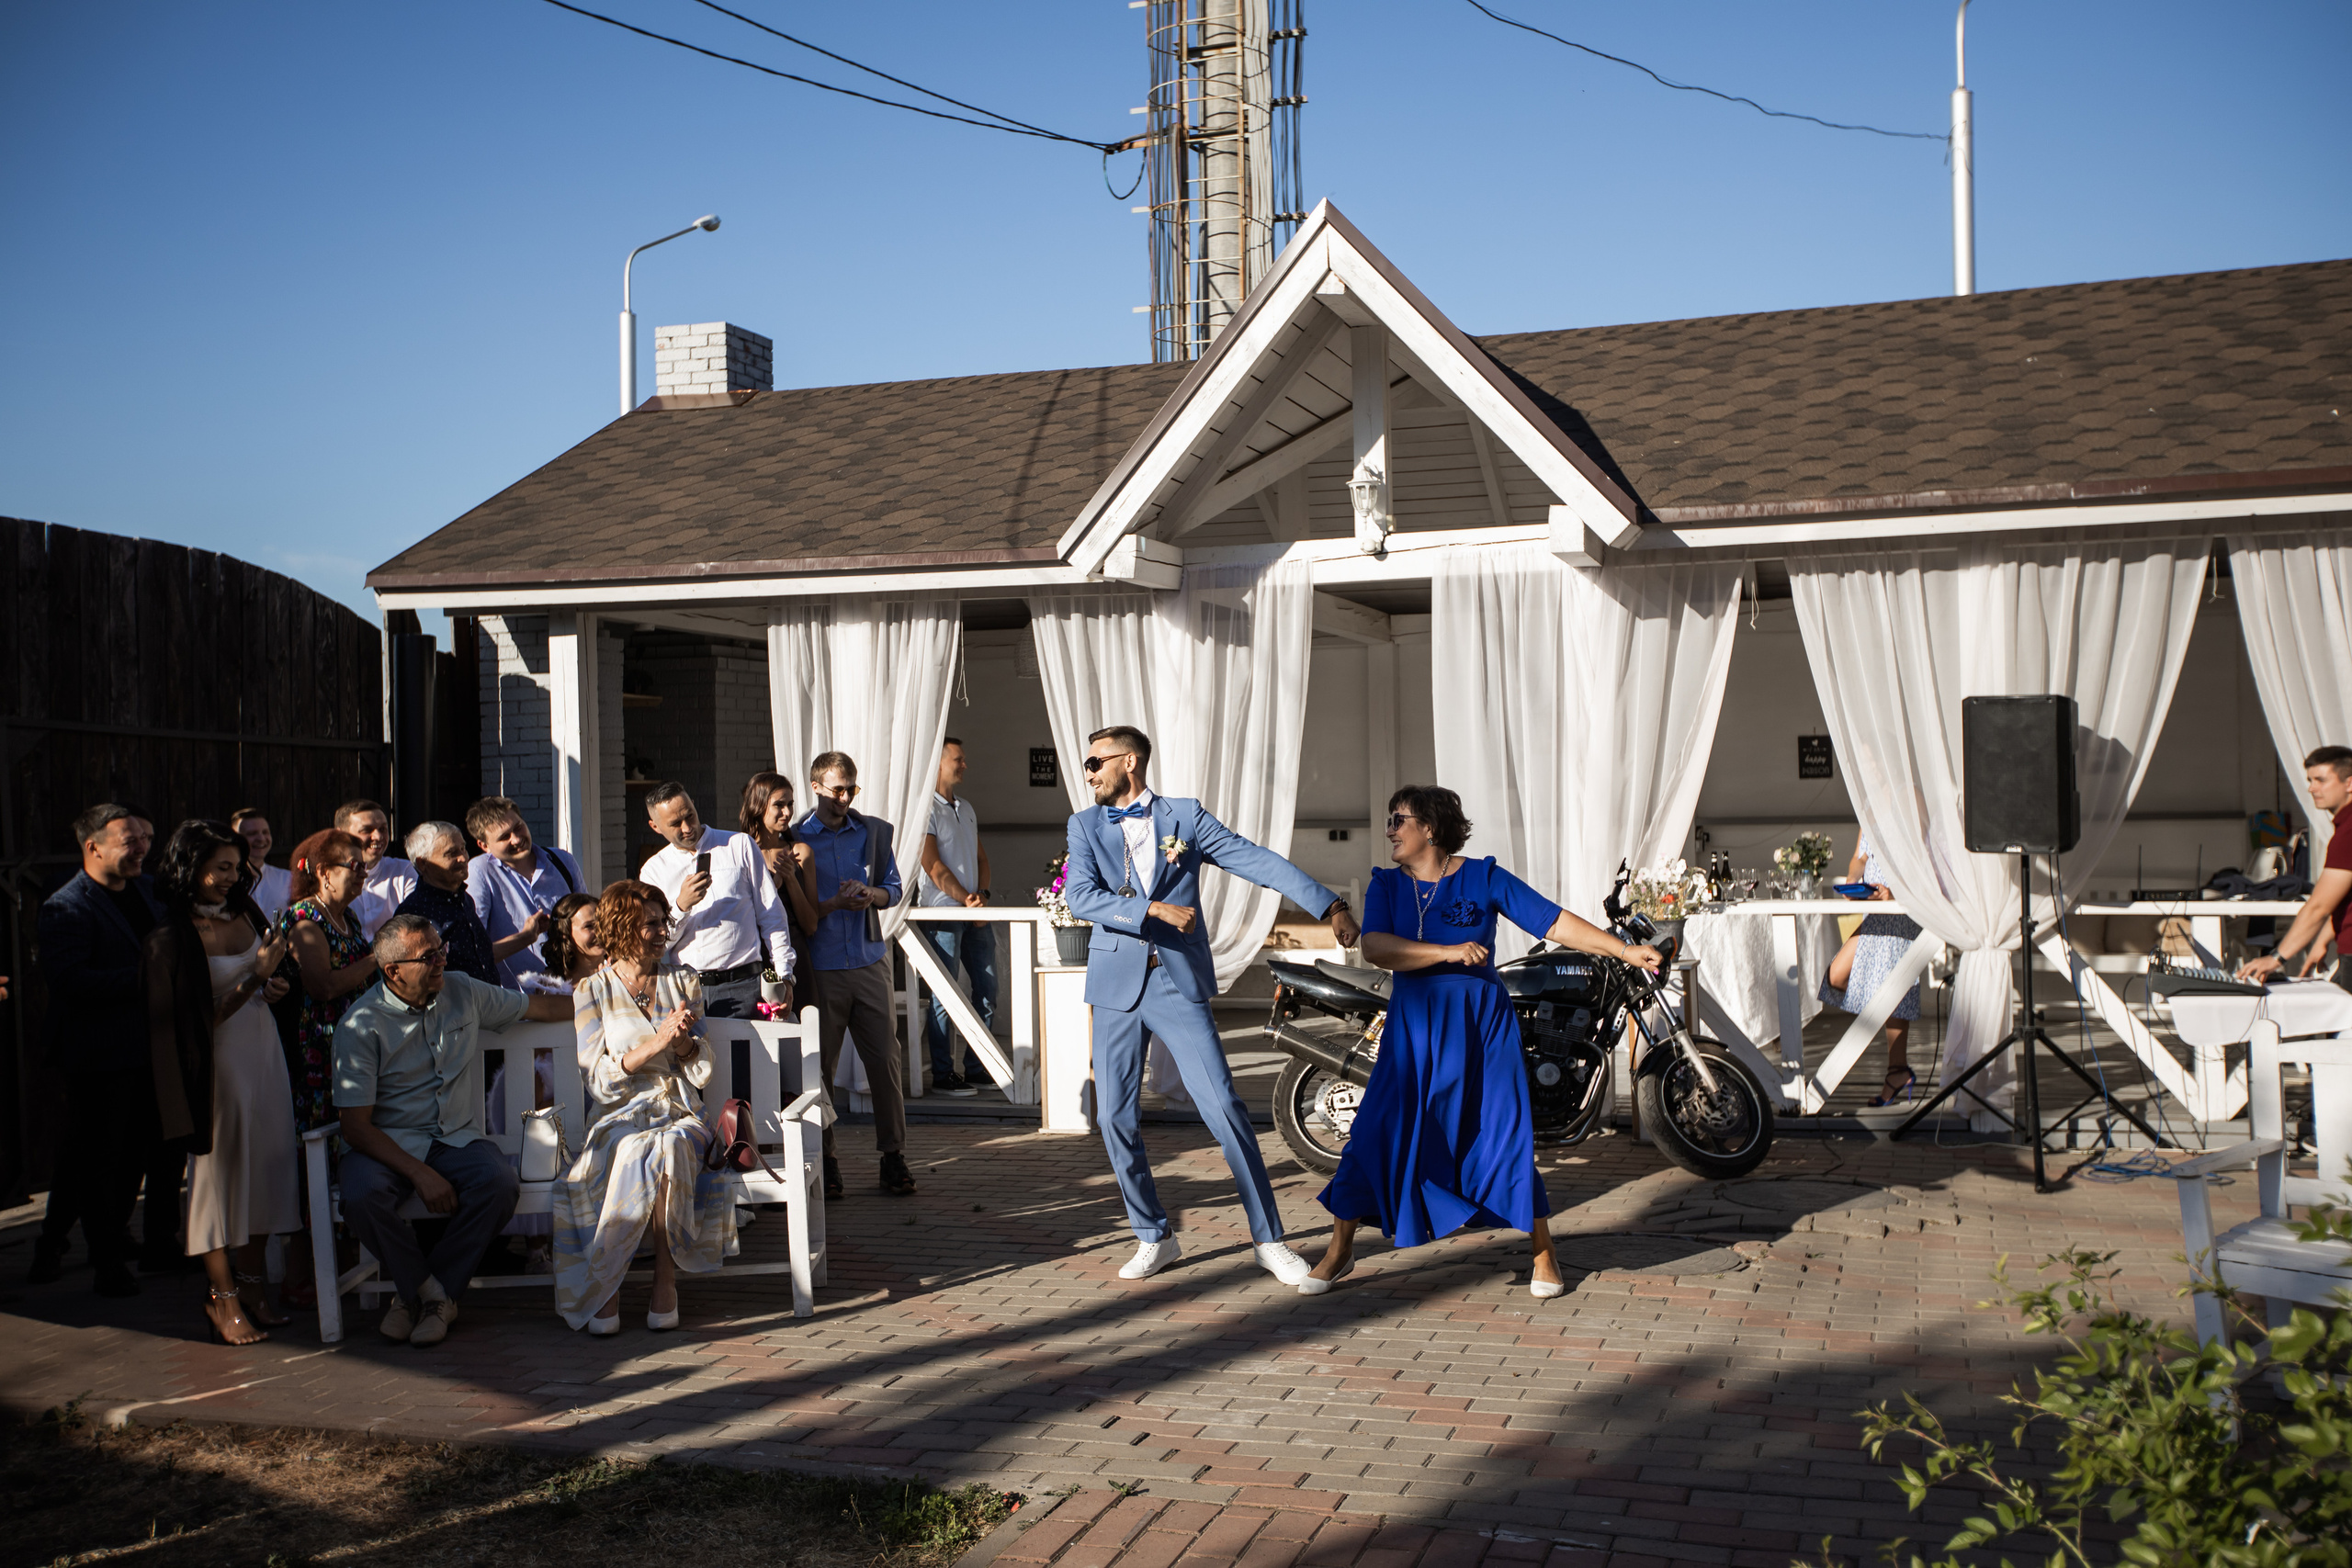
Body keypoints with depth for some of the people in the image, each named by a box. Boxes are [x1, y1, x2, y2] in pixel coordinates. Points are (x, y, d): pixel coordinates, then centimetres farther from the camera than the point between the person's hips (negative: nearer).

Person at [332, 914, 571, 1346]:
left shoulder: (463, 992, 5)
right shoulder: (361, 1024, -9)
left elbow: (540, 1007, 20)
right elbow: (355, 1125, -12)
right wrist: (420, 1173, -22)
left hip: (457, 1140, 3)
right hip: (388, 1144, -3)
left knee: (501, 1182, -29)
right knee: (362, 1196, -36)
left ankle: (425, 1293, -9)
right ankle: (423, 1287, -6)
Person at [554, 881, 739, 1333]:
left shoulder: (683, 982, 14)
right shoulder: (592, 991, 6)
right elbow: (599, 1082, -3)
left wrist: (684, 1042, -9)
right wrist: (654, 1045, -17)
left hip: (679, 1114, 2)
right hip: (618, 1118, -2)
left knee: (670, 1147, -35)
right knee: (638, 1150, -37)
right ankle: (603, 1291, -29)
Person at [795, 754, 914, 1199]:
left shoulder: (874, 832, 10)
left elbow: (893, 888, 15)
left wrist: (869, 894, -6)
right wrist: (833, 904, -15)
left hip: (869, 962, 2)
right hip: (820, 968, -2)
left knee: (885, 1059, 0)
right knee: (819, 1064, 3)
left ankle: (893, 1157, 9)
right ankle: (824, 1160, 14)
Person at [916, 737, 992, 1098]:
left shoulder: (966, 808, 17)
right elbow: (933, 866, -14)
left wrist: (982, 894, 0)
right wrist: (966, 900, -16)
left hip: (974, 911, 8)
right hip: (942, 912, -8)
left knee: (986, 987, 9)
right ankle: (942, 1074, 2)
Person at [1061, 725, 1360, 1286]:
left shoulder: (1186, 818, 4)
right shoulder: (1086, 825, 8)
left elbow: (1258, 861, -3)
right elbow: (1080, 897, -7)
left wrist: (1330, 905, -11)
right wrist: (1154, 909, -20)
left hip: (1180, 986, -2)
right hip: (1117, 986, 2)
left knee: (1224, 1109, -7)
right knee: (1116, 1119, 3)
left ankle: (1269, 1240, 2)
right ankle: (1154, 1238, 20)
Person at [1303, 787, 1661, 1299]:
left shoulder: (1484, 877, -1)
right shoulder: (1386, 884, 4)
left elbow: (1555, 922, -3)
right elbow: (1374, 949, -11)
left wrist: (1626, 950, -9)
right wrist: (1450, 952, -21)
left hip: (1481, 1022, -2)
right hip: (1413, 1025, 2)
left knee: (1505, 1134, -2)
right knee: (1378, 1131, 0)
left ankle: (1543, 1253, 14)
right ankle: (1340, 1249, 15)